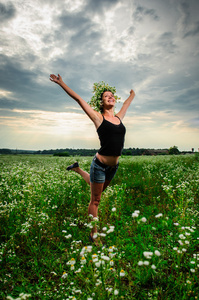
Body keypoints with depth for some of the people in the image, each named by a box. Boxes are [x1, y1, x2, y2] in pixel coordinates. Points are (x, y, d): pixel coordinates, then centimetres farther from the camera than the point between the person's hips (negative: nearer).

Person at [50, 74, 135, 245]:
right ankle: (94, 235, 22)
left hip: (114, 166, 7)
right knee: (95, 200, 5)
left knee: (97, 187, 29)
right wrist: (61, 83, -3)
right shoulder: (98, 117, -5)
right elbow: (78, 99, -4)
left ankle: (78, 169, 50)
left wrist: (132, 94, 48)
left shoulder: (119, 117, 10)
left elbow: (127, 103, 30)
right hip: (100, 164, -6)